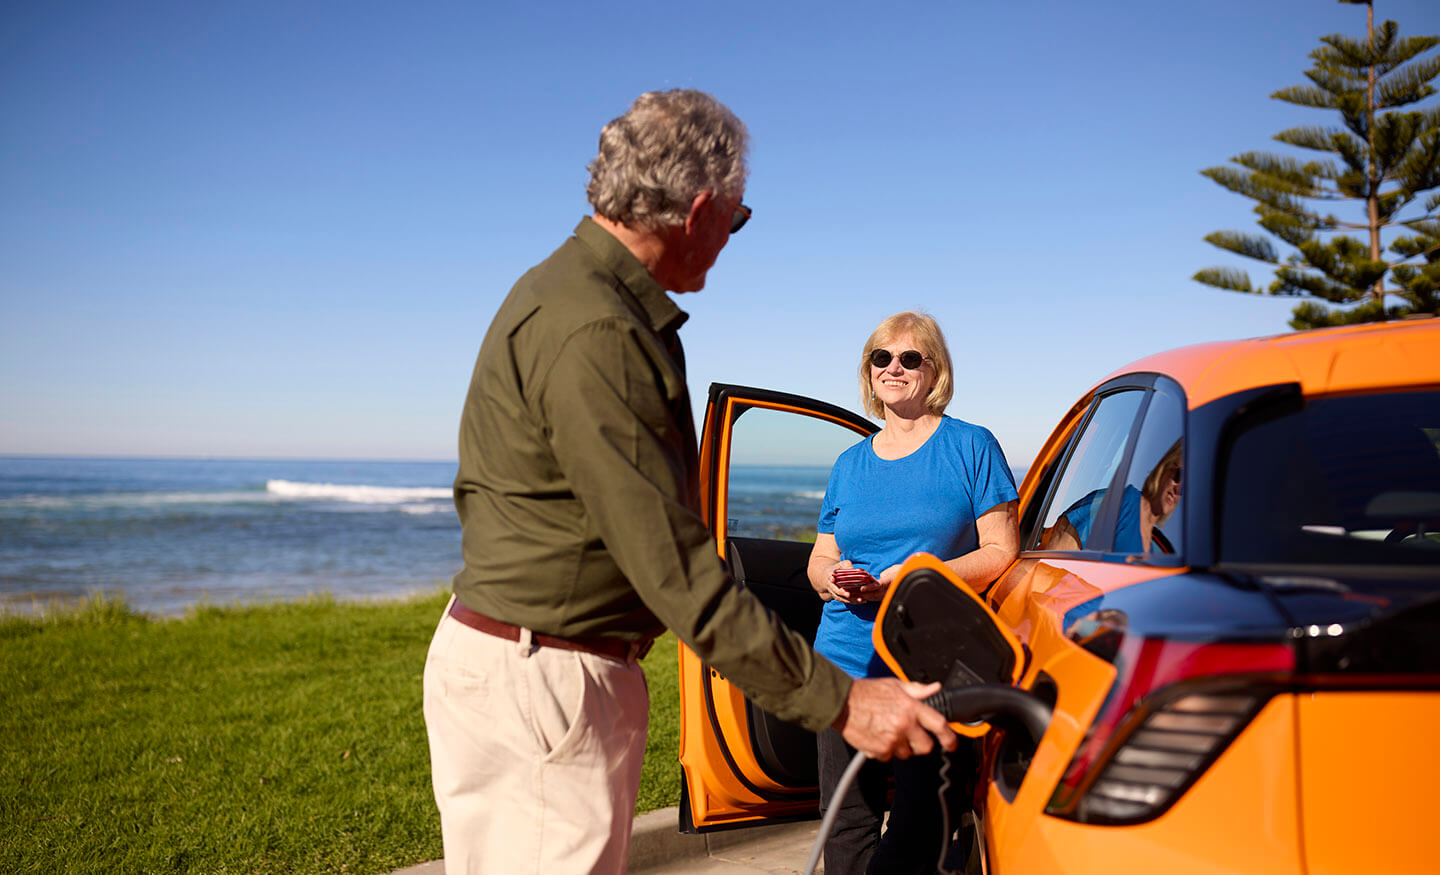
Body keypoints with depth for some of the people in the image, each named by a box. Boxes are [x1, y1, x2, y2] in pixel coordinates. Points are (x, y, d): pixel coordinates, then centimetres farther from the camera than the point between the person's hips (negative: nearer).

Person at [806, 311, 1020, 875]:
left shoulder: (971, 447, 4)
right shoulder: (849, 464, 16)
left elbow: (1002, 554, -1)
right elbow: (818, 563, 20)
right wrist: (836, 579, -5)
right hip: (846, 663, 4)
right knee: (846, 826, 3)